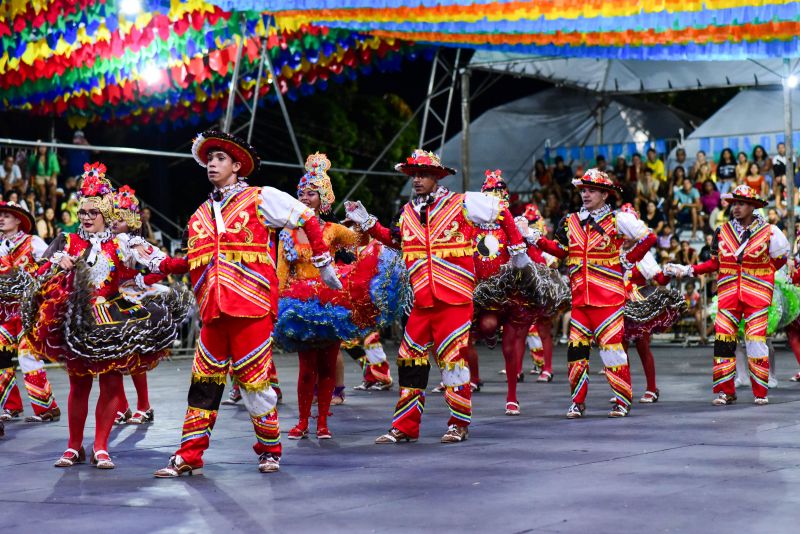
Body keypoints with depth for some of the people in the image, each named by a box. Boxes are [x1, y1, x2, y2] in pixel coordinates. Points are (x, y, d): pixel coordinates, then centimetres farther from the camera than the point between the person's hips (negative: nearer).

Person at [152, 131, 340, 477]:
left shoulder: (260, 199, 1)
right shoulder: (201, 215, 19)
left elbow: (308, 221, 4)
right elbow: (194, 261, 23)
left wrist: (323, 264, 3)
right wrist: (159, 266, 11)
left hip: (252, 307, -5)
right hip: (213, 309, 5)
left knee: (254, 381, -3)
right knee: (204, 381, 4)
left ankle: (270, 450, 16)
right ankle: (189, 457, 7)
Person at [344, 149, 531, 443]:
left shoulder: (461, 204, -3)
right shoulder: (408, 212, 13)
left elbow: (503, 214, 7)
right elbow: (397, 240, 30)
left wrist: (517, 250, 11)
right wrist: (367, 222, 22)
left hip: (454, 299, -5)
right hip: (421, 301, 5)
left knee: (454, 358, -4)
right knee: (410, 361, 5)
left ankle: (459, 424, 9)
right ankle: (405, 427, 13)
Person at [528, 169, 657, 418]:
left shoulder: (617, 220, -3)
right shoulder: (572, 221, 11)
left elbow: (649, 237, 0)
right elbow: (561, 250, 18)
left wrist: (628, 259, 1)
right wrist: (535, 239, 7)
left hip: (608, 296, -5)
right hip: (580, 296, 5)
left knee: (612, 346, -5)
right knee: (577, 348, 5)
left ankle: (623, 401, 5)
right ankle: (577, 402, 15)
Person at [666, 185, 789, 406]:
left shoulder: (768, 232, 1)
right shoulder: (722, 232, 8)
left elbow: (778, 263, 12)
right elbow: (715, 263, 12)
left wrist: (781, 255, -5)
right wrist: (688, 270, 6)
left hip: (757, 295, -2)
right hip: (728, 294, 3)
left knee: (756, 341, -4)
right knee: (723, 340, -2)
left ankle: (760, 392, 7)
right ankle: (725, 391, 6)